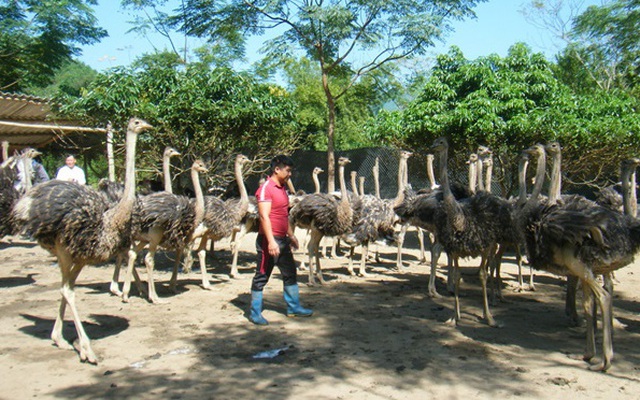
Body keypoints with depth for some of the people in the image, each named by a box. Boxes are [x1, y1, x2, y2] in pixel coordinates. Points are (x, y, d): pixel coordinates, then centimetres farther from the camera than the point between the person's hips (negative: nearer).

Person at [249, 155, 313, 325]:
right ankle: (255, 312, 10)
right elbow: (264, 216, -21)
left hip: (282, 240, 9)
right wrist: (271, 241, -27)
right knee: (262, 277, 0)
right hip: (269, 240, -9)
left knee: (290, 274, 15)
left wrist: (291, 235, 24)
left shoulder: (282, 188, 15)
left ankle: (293, 307, 27)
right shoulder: (265, 188, -14)